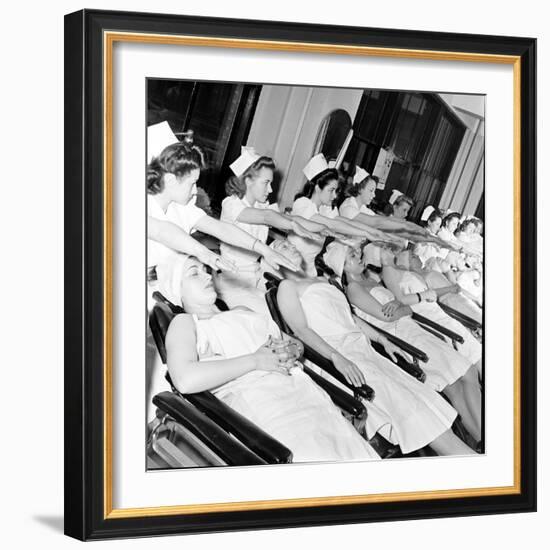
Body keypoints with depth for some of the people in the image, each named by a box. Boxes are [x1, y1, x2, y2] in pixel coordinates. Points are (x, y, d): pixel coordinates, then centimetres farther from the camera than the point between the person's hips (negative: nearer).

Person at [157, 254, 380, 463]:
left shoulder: (242, 312, 32)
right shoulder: (184, 322, 11)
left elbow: (297, 343, 32)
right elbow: (185, 380, -11)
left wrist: (290, 350, 5)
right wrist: (255, 360, -7)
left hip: (302, 390, 6)